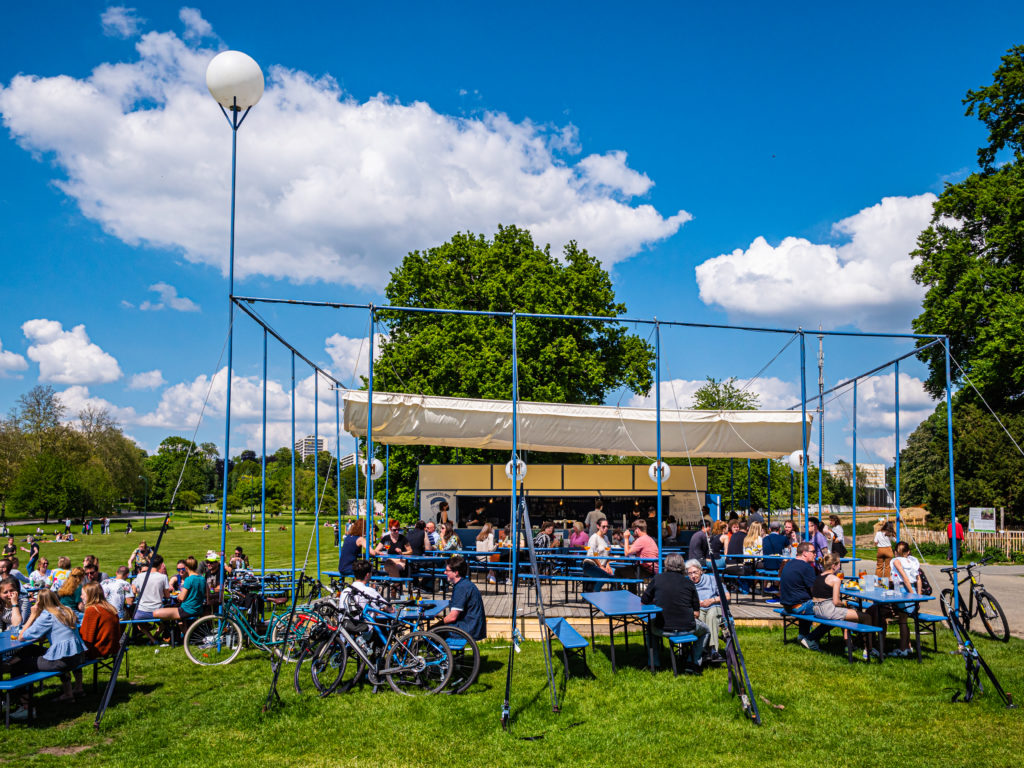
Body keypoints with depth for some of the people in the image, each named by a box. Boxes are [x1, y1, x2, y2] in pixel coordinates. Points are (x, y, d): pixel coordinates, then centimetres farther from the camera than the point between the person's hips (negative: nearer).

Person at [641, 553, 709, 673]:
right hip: (687, 628, 0)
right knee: (705, 631, 31)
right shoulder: (688, 583, 2)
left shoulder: (657, 579, 0)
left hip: (662, 629, 1)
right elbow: (696, 613, 4)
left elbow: (643, 602, 9)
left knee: (650, 626, 35)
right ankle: (693, 663, 18)